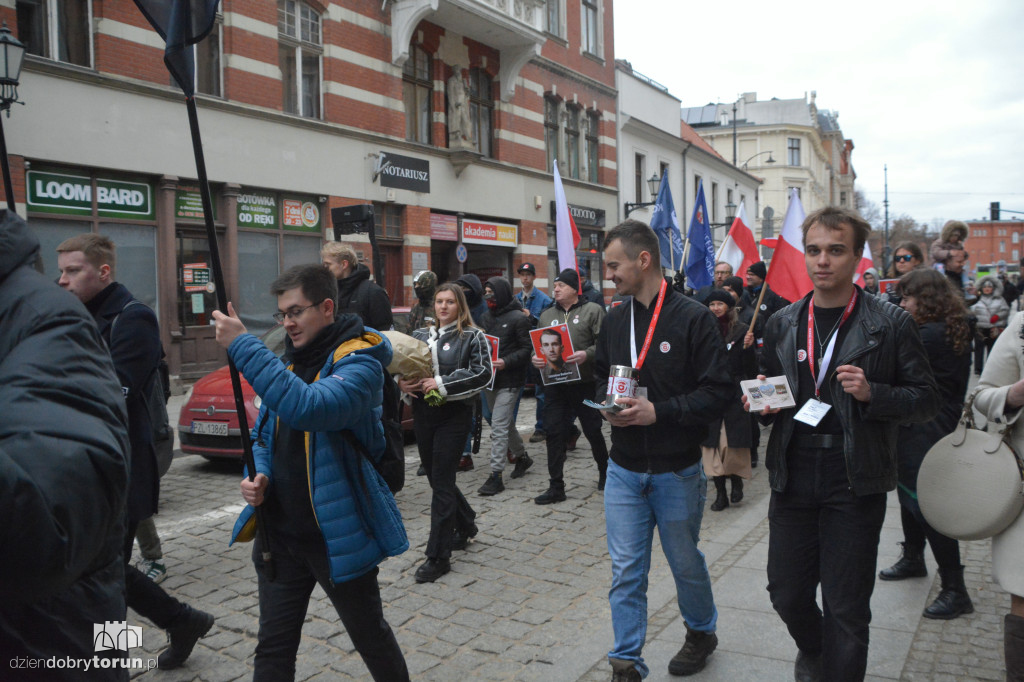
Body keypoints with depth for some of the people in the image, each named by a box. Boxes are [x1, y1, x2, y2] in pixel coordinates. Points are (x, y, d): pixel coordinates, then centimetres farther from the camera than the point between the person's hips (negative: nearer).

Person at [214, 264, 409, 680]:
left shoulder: (358, 362, -16)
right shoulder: (290, 361, 7)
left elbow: (308, 409, -36)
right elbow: (263, 435, 16)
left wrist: (243, 346, -33)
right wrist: (258, 474, -5)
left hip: (339, 534, -6)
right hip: (279, 533, 6)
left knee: (372, 638, 15)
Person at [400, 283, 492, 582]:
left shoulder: (472, 337, -2)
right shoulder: (420, 336, 13)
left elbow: (481, 373, -14)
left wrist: (442, 384, -19)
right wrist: (401, 381, -7)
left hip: (453, 415, -6)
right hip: (422, 414, 6)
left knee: (441, 482, -6)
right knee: (436, 477, 15)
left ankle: (438, 556, 2)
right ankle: (465, 525, 39)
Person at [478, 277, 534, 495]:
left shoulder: (518, 318, -8)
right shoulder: (486, 317, 13)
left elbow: (528, 348, -10)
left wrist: (506, 362, -22)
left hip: (509, 381, -7)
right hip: (490, 379, 7)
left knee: (499, 427, -10)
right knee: (506, 423, 19)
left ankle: (496, 475, -7)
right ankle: (521, 456, 39)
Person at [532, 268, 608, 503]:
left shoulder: (592, 310, -3)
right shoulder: (547, 315, 13)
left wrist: (587, 354, -26)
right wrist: (536, 357, -3)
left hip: (585, 384, -4)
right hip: (555, 385, 4)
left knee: (593, 431, 9)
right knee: (554, 433, 3)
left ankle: (604, 472, 33)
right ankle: (556, 486, 11)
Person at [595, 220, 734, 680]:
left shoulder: (693, 318, -14)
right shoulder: (614, 320, 3)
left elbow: (718, 391, -16)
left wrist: (659, 412, -23)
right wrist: (607, 405, -6)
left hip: (677, 472, -3)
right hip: (624, 470, 4)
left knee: (685, 563, 18)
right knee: (625, 571, 5)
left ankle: (701, 632, 44)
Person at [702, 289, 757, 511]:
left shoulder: (741, 330, 0)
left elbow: (751, 368, -4)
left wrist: (748, 347, -19)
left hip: (735, 395, -2)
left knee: (732, 444, -3)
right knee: (712, 445, 1)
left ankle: (736, 479, 26)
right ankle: (720, 492, 12)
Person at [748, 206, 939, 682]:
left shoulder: (891, 325, -2)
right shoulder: (782, 324, 8)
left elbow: (926, 397, 0)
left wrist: (872, 393, -18)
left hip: (854, 482, -3)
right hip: (793, 477, 4)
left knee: (847, 607, 5)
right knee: (786, 593, 13)